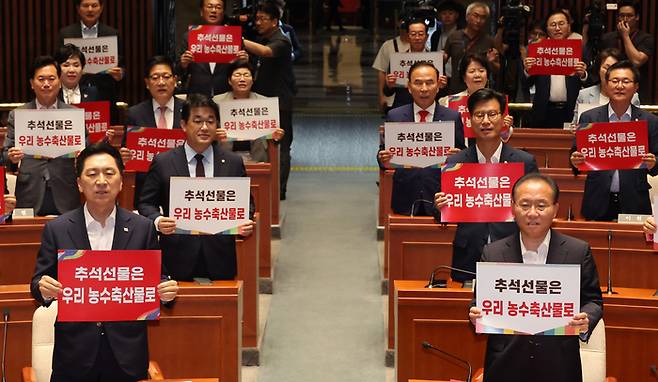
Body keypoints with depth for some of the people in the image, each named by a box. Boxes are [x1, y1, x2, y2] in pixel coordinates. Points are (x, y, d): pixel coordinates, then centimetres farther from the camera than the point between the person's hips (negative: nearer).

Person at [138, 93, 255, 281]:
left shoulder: (234, 163, 7)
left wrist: (245, 224, -10)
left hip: (220, 259, 2)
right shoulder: (162, 163, 2)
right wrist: (157, 221, -16)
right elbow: (146, 203, 5)